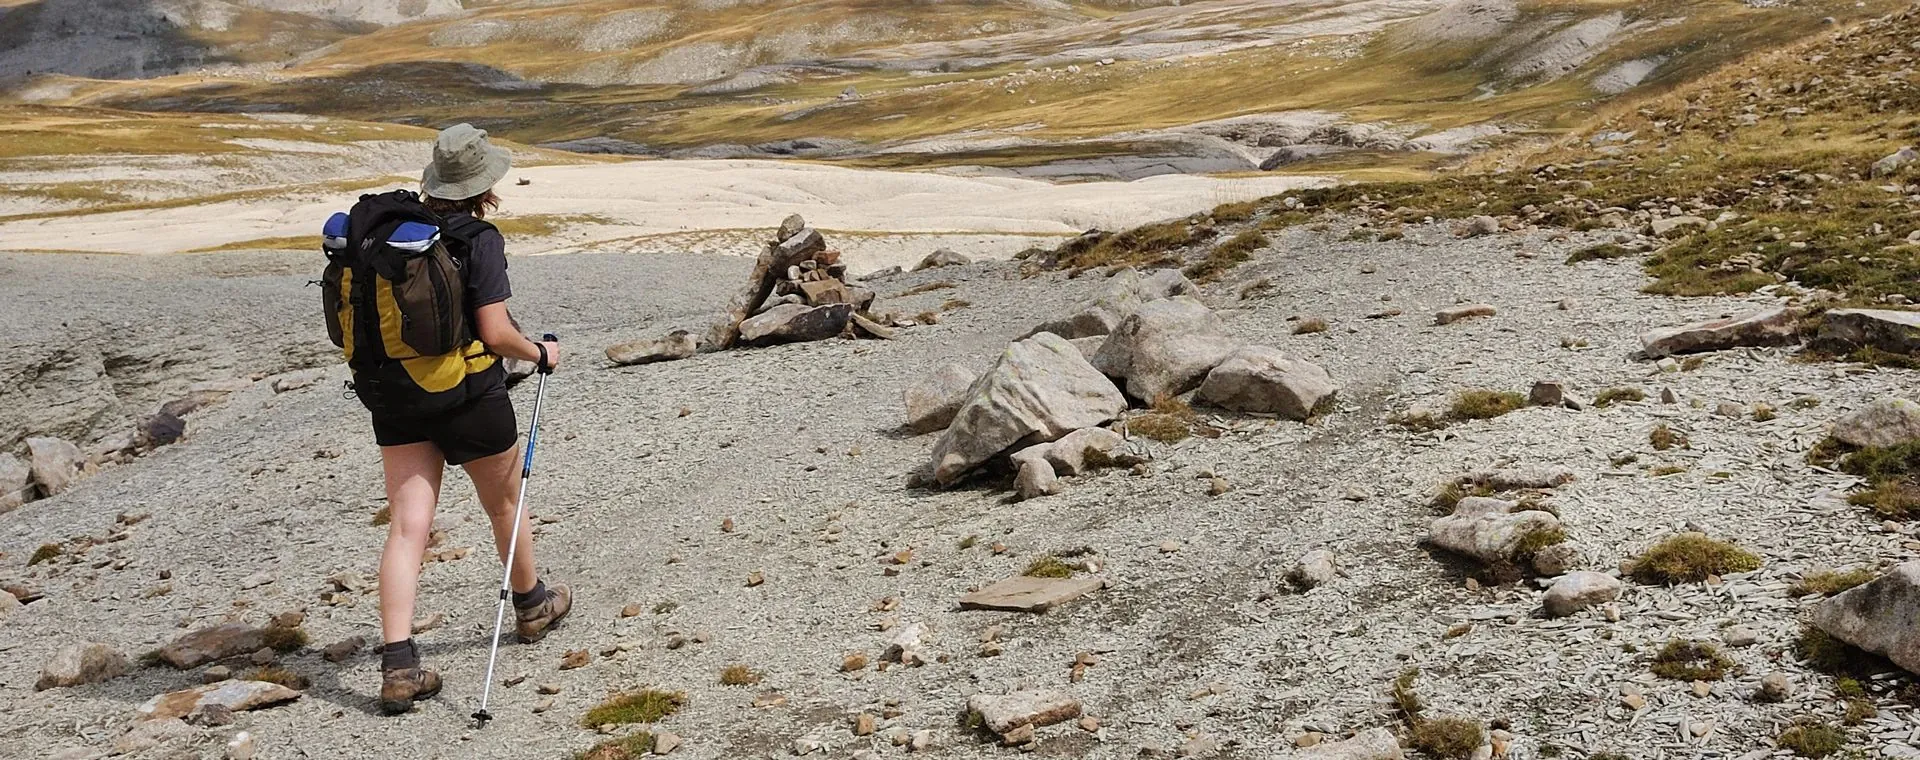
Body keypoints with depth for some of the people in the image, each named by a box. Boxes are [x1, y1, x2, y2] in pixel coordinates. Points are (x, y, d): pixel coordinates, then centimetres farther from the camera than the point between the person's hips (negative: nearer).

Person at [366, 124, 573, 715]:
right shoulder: (480, 240, -16)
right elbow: (495, 333, -20)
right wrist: (541, 354, -3)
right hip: (471, 398, -4)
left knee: (407, 527, 0)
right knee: (505, 507, 20)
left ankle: (398, 666, -7)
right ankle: (531, 607, 42)